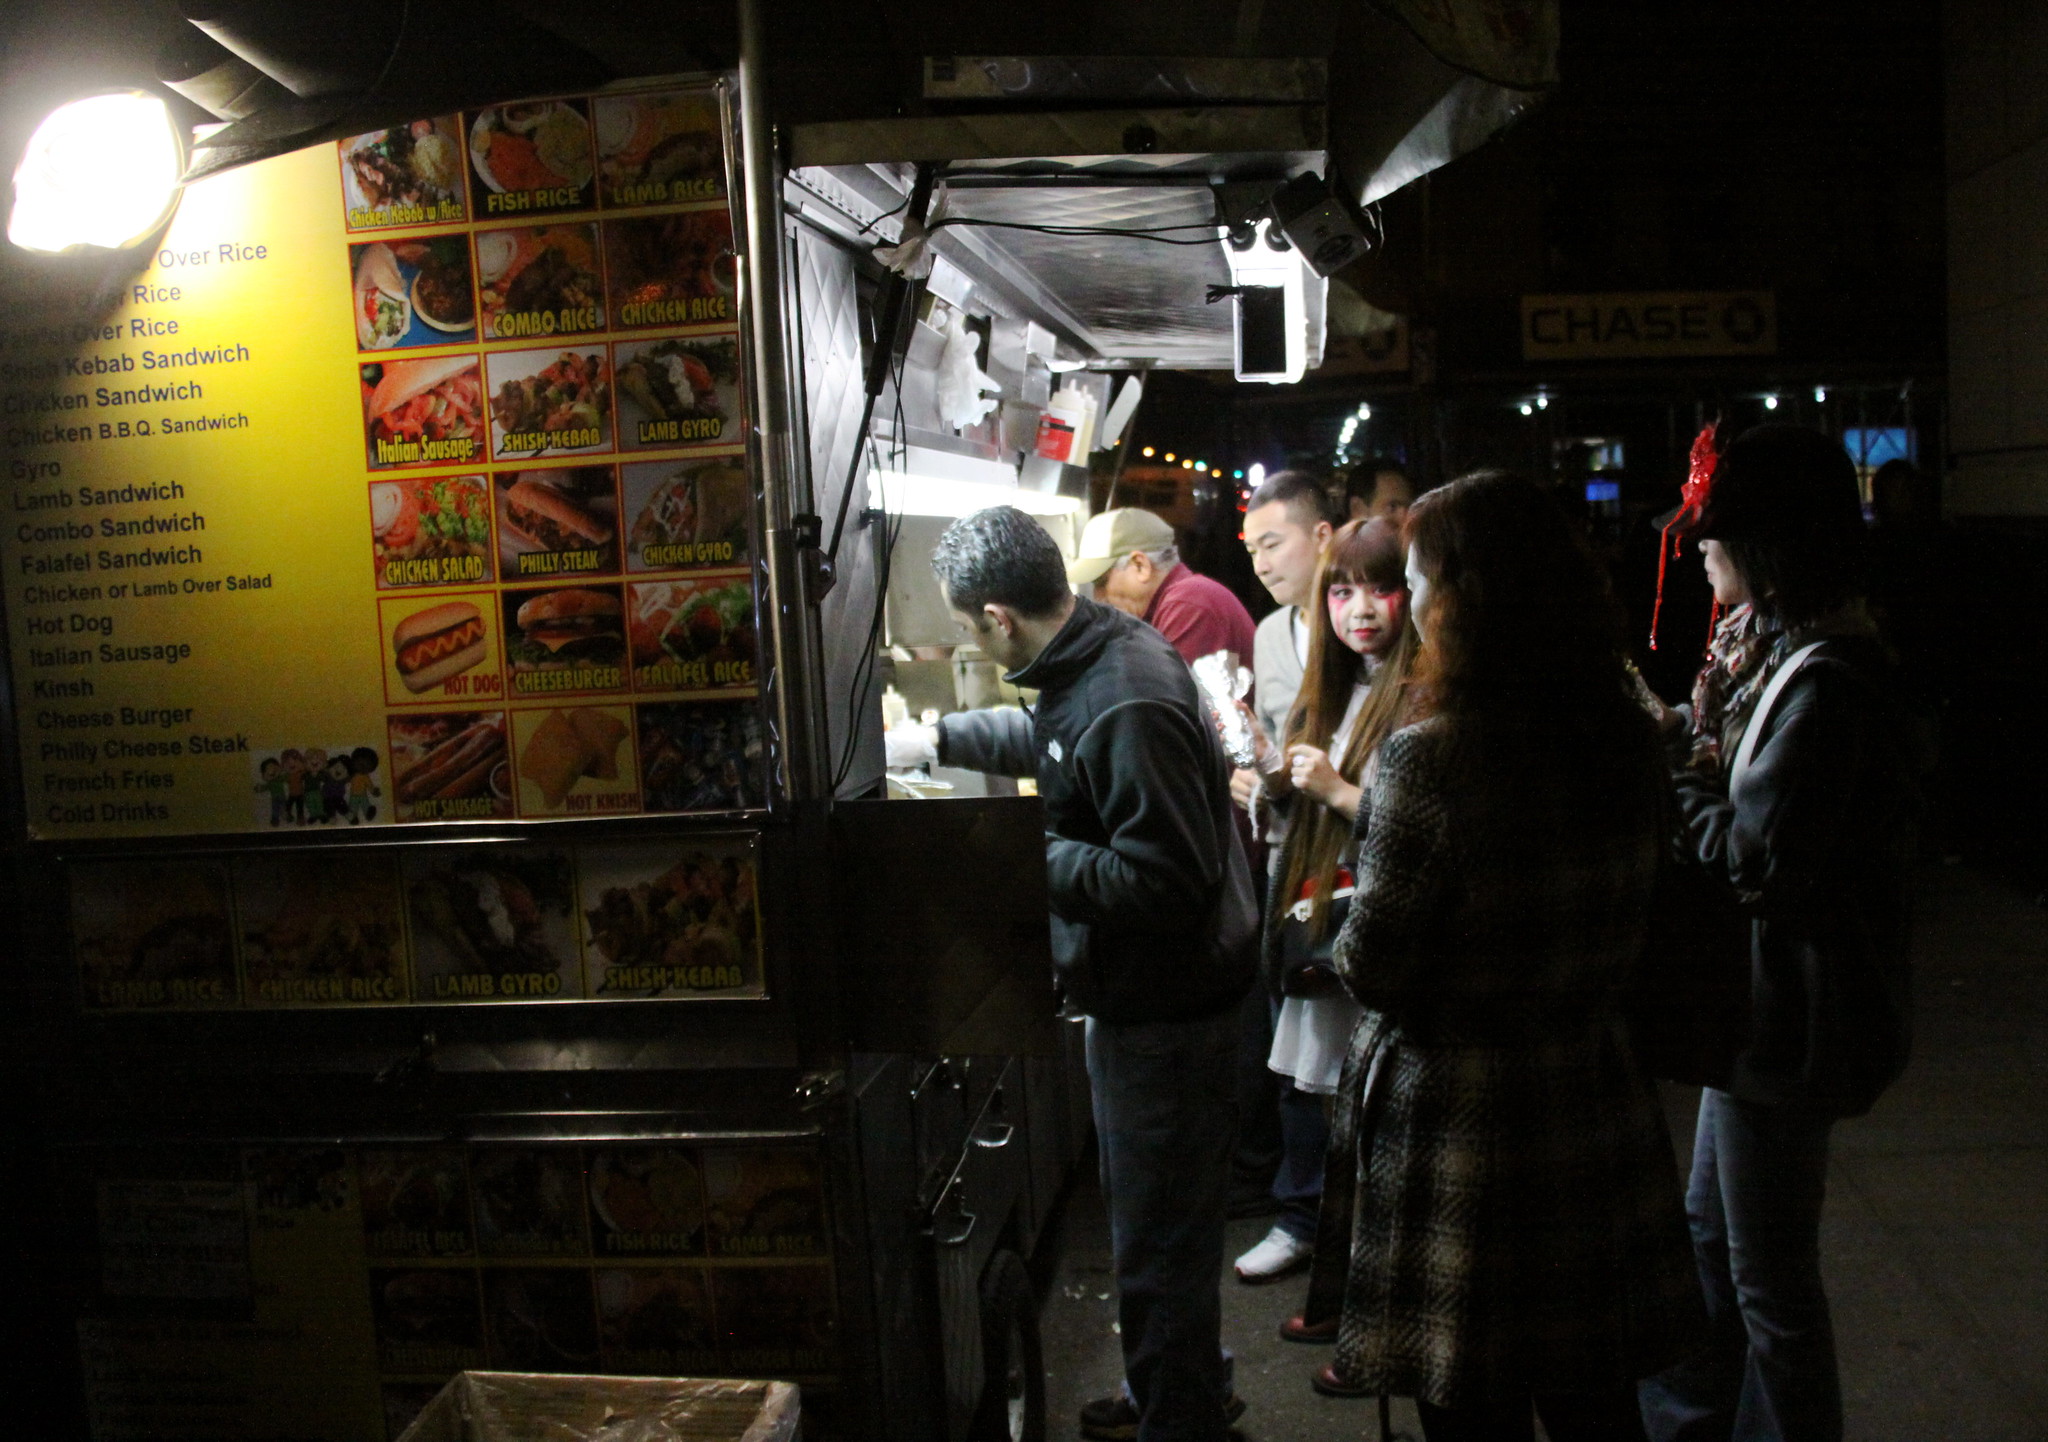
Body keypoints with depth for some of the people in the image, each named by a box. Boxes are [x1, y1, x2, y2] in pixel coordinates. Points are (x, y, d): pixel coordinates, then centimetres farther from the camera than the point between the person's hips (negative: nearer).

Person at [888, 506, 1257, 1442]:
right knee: (1151, 1211, 26)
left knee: (1159, 1234, 7)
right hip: (1147, 989, 11)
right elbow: (1050, 738, 24)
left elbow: (1162, 880, -31)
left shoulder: (1128, 710, -30)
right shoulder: (1101, 652, 2)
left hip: (1163, 1009, -11)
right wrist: (935, 739, 24)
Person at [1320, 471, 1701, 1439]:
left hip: (1459, 1118, -6)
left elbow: (1374, 967, -17)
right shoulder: (1627, 742, -1)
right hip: (1594, 1100, 6)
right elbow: (1617, 916, 10)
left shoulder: (1427, 759, -22)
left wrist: (1349, 926, 3)